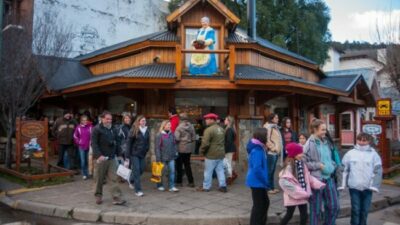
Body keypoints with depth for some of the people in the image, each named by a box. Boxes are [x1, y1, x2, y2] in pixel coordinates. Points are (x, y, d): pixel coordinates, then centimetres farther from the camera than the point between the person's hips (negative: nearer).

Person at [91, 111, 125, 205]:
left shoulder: (112, 129, 13)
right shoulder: (97, 129, -6)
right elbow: (94, 144, -13)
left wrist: (116, 153, 14)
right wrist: (99, 155, -23)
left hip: (112, 158, 5)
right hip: (101, 158, -5)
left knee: (113, 178, -1)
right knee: (100, 179, 8)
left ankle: (116, 198, -3)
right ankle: (98, 196, 26)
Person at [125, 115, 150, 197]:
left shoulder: (147, 131, 5)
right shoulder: (134, 130, -9)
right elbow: (129, 143, -8)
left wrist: (146, 151, 4)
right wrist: (127, 155, -10)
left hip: (142, 154, 5)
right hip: (134, 153, -5)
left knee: (141, 169, 10)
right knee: (136, 170, -6)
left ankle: (131, 180, 39)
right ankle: (138, 190, -1)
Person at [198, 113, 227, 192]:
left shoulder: (209, 130, -18)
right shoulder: (221, 129, 9)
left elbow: (205, 143, -20)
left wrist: (202, 150, -5)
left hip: (211, 155, -7)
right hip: (220, 154, 7)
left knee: (208, 171, 4)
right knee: (220, 170, 12)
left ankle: (206, 187, 13)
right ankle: (223, 186, 13)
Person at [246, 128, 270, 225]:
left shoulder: (259, 148, 7)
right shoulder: (257, 150, -23)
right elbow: (257, 169, -27)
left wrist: (265, 181, 13)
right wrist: (266, 181, -17)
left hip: (259, 182, 10)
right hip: (257, 182, -10)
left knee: (265, 202, 20)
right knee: (258, 205, 2)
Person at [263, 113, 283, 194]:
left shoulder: (275, 127, 18)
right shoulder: (268, 126, -11)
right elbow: (267, 140, -19)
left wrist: (279, 150, 13)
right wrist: (273, 148, -15)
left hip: (276, 152, 9)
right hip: (271, 152, -9)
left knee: (272, 171, 13)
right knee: (269, 171, -4)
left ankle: (272, 187, 19)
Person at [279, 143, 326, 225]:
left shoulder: (301, 164, 5)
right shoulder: (289, 166, -18)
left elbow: (308, 177, 10)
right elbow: (285, 182, -25)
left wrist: (319, 184, -2)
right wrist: (298, 191, -24)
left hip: (302, 195, 7)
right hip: (292, 196, -7)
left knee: (304, 215, 11)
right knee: (289, 215, 5)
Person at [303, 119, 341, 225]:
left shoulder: (326, 142, 9)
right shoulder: (310, 144, -12)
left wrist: (334, 166, 4)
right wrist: (318, 165, -18)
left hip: (329, 178, 7)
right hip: (316, 179, -6)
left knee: (334, 206, 11)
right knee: (316, 209, 6)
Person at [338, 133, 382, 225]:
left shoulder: (373, 154, 1)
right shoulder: (350, 153, 1)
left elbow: (378, 171, -1)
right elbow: (344, 169, 2)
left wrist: (374, 185, -9)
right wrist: (342, 184, -3)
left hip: (367, 187, 1)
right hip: (354, 186, -1)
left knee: (365, 209, 11)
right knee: (355, 209, 4)